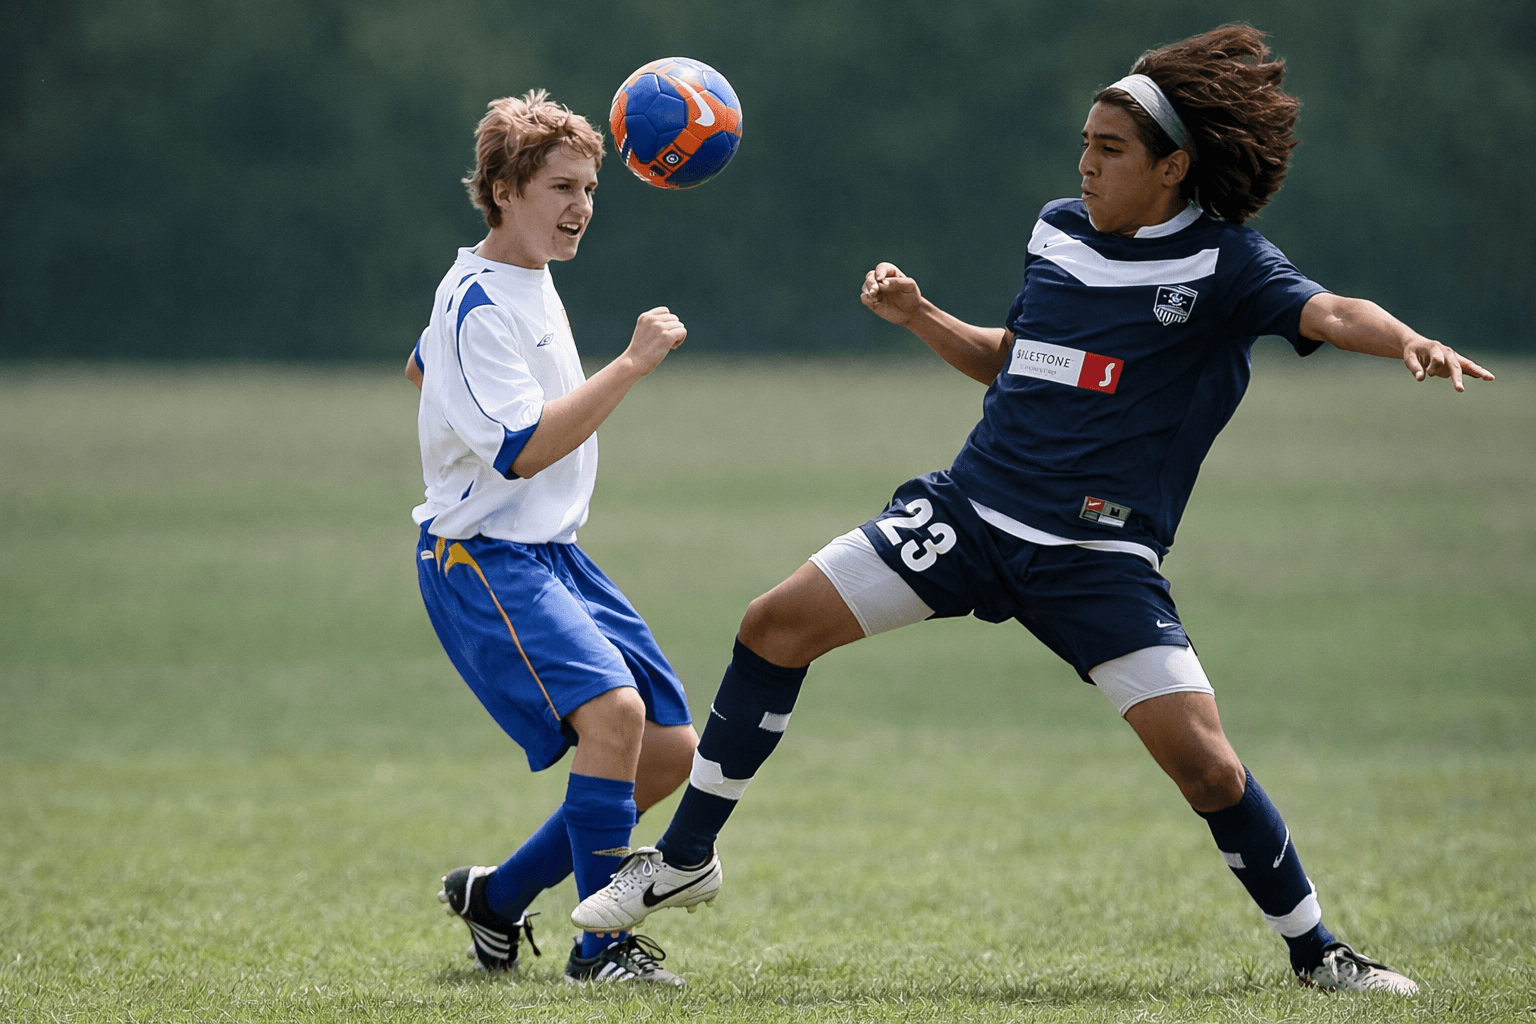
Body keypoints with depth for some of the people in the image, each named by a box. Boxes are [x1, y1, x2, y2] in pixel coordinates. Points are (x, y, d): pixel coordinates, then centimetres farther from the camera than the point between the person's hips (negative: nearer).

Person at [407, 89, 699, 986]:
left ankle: (498, 898, 19)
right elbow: (524, 451, -26)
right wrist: (632, 365, -27)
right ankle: (601, 945, -20)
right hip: (485, 561, -10)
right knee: (613, 709, -29)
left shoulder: (529, 283, 12)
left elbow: (422, 369, 30)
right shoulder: (480, 308, -17)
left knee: (670, 750, 5)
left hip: (555, 556, 10)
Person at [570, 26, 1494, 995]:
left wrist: (1408, 341, -49)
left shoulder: (1223, 263, -9)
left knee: (1204, 760, -16)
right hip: (973, 508, 5)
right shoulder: (1058, 230, 8)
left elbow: (1327, 312, -28)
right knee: (778, 626, -3)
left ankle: (1319, 952, 6)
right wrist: (919, 316, 9)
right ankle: (687, 858, 12)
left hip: (1100, 553, -5)